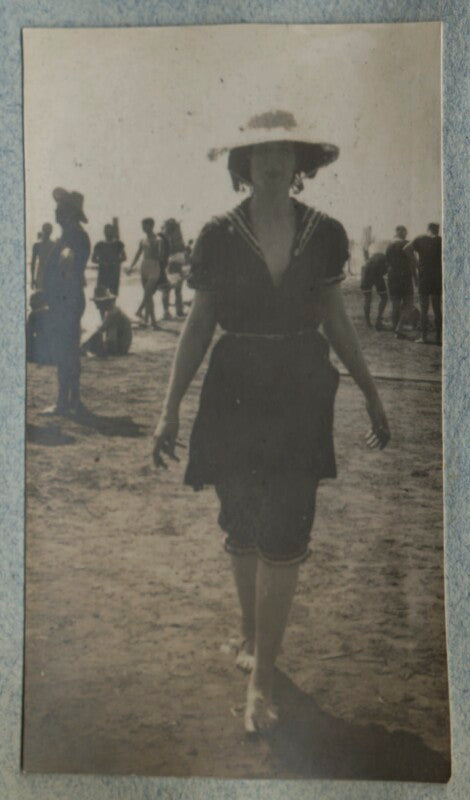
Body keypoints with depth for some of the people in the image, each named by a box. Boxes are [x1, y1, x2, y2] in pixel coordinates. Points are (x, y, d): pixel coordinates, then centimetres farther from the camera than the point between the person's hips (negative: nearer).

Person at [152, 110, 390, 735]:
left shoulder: (323, 233, 2)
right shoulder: (218, 237, -1)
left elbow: (335, 318, 10)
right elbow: (199, 325, 1)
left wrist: (371, 395, 12)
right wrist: (171, 408, -3)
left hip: (301, 397, 1)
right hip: (234, 396, 0)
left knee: (283, 540, -1)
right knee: (243, 533, 11)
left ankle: (261, 676, 13)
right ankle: (253, 637, 37)